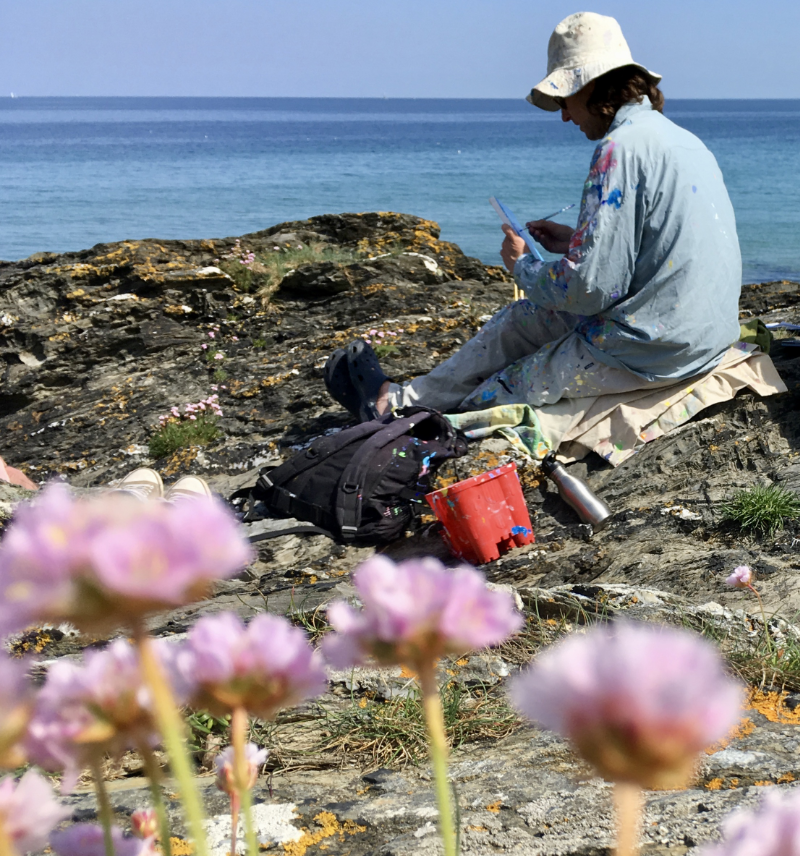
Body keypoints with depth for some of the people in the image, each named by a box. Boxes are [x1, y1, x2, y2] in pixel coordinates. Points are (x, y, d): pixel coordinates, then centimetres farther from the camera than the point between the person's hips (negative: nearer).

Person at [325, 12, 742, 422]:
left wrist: (522, 265, -4)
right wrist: (576, 240, 17)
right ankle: (404, 397, 30)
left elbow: (590, 287, -22)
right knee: (525, 317, 21)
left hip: (651, 350, -10)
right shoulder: (682, 138, 12)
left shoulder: (621, 147, -19)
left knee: (506, 390, 7)